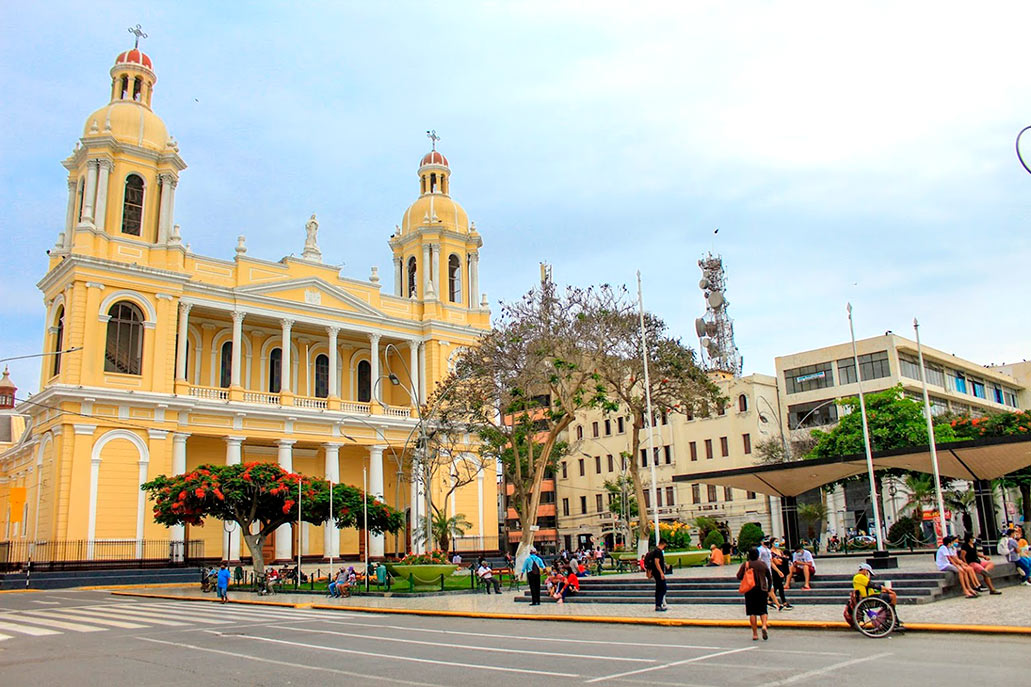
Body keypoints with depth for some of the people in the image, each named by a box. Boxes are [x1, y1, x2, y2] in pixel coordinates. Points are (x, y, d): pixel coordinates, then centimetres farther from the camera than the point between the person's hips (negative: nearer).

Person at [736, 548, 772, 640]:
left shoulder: (745, 564, -3)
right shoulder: (763, 564, 4)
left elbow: (739, 576, -6)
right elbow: (769, 578, 10)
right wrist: (768, 590, 19)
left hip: (750, 590, -1)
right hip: (762, 590, 1)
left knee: (752, 613, 4)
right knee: (762, 610, 9)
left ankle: (755, 634, 2)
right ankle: (764, 626, -18)